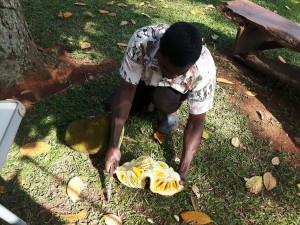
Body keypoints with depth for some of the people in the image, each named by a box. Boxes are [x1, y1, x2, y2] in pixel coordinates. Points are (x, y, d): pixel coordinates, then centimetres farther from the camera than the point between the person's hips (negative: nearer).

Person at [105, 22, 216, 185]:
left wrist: (183, 170, -34)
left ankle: (170, 110, 3)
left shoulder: (204, 70, -38)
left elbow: (196, 122, -28)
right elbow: (127, 90, -33)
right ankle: (151, 97, 16)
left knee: (164, 100, -33)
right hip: (146, 77, 3)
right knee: (117, 104, -11)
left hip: (178, 88, -2)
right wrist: (113, 146, -36)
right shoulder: (141, 41, -39)